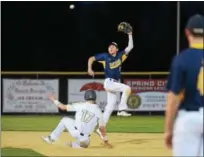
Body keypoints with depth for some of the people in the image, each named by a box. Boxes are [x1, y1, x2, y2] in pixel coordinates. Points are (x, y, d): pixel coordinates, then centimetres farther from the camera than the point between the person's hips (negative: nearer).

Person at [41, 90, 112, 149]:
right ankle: (74, 144, 3)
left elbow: (63, 107, 5)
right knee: (85, 143, 36)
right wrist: (106, 141, 11)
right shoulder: (98, 111, 0)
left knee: (65, 120, 26)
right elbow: (102, 127, 2)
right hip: (85, 138, 0)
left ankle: (52, 138, 25)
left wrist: (55, 100, 22)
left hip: (75, 132, 0)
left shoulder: (80, 105, -1)